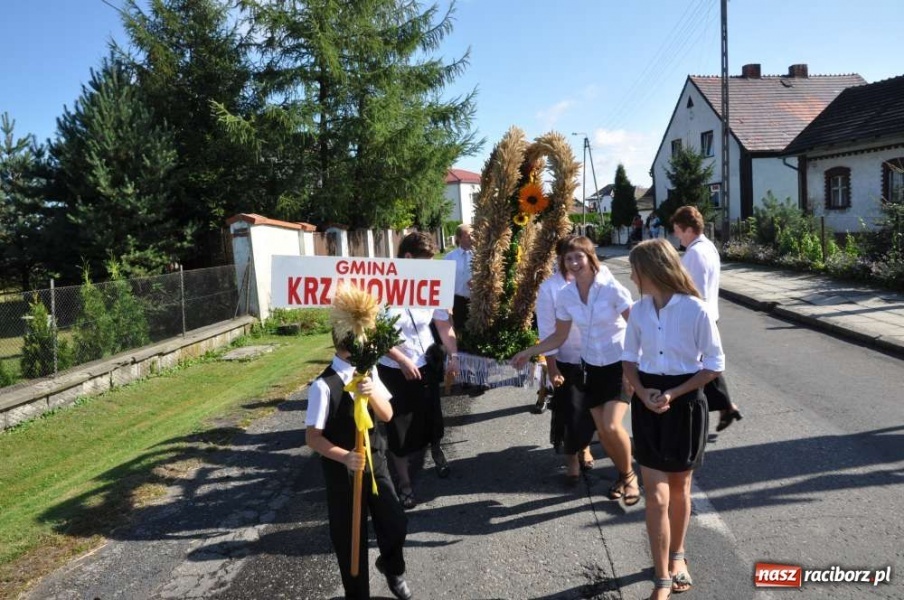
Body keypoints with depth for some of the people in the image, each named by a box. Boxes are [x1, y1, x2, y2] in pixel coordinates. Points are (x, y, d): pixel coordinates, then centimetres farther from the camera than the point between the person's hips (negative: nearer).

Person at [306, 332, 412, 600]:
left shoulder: (369, 372, -2)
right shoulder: (324, 385, -21)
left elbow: (387, 414, -8)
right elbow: (312, 437, -18)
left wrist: (372, 393, -27)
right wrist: (344, 456, -32)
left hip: (376, 461, 5)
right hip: (342, 470, -5)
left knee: (396, 524, 13)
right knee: (349, 536, 11)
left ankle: (392, 569, 47)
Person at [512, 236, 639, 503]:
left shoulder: (612, 289, -19)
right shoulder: (566, 296, -6)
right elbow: (559, 337, 5)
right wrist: (529, 352, -1)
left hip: (620, 365, -4)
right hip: (591, 367, 4)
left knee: (612, 426, -16)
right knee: (602, 431, 6)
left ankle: (630, 476, 12)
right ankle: (623, 476, 33)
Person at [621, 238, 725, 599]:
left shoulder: (695, 310, -15)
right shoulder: (639, 310, -2)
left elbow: (714, 364, -8)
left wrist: (674, 394, -17)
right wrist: (642, 392, -10)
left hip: (685, 402, -2)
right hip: (648, 403, 3)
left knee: (679, 488, 15)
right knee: (656, 495, -1)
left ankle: (677, 555, 40)